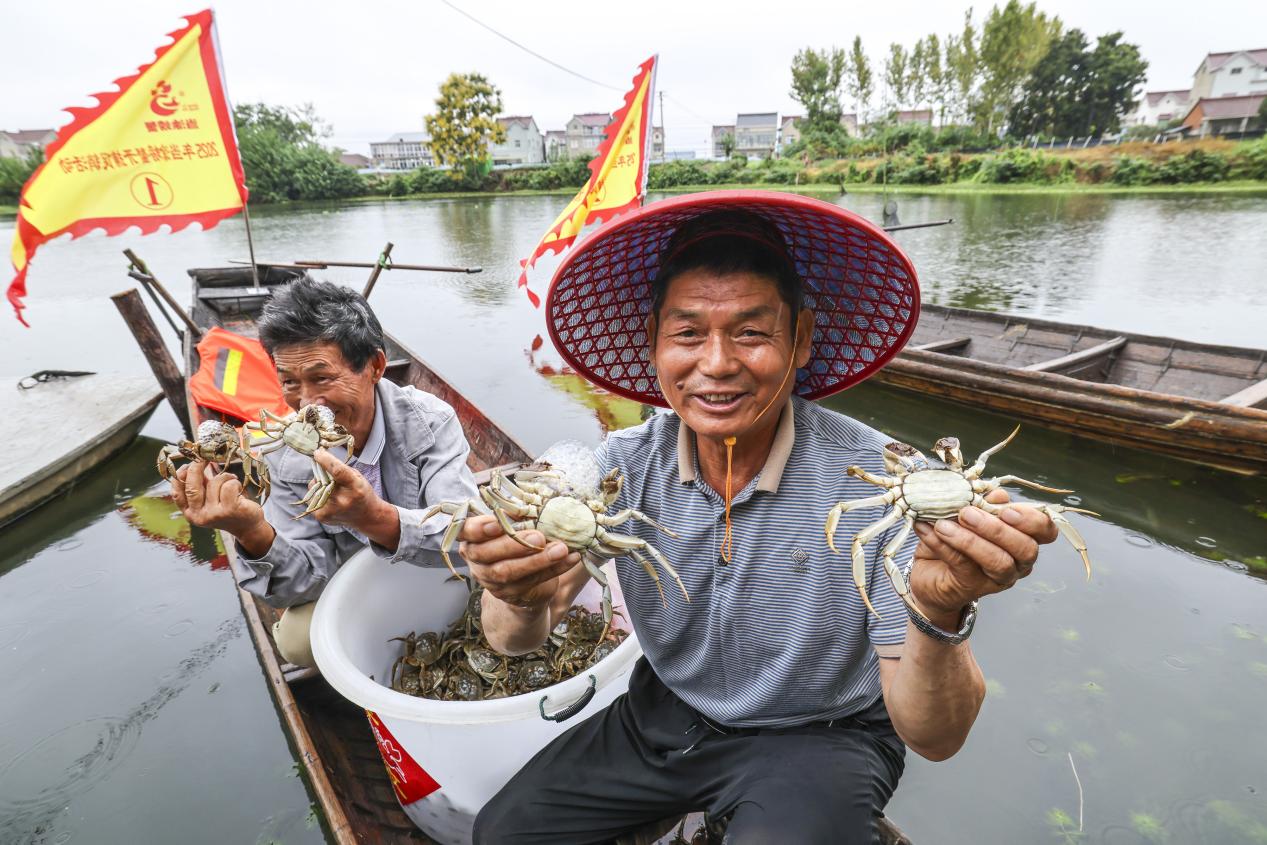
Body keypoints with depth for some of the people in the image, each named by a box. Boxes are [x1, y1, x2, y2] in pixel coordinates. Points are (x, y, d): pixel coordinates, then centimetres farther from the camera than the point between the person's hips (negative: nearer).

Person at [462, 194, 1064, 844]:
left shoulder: (881, 480, -24)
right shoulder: (624, 465, -14)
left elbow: (933, 739, -21)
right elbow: (513, 640, -18)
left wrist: (938, 615, -42)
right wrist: (522, 600, -42)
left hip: (819, 738, -2)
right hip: (664, 714, 4)